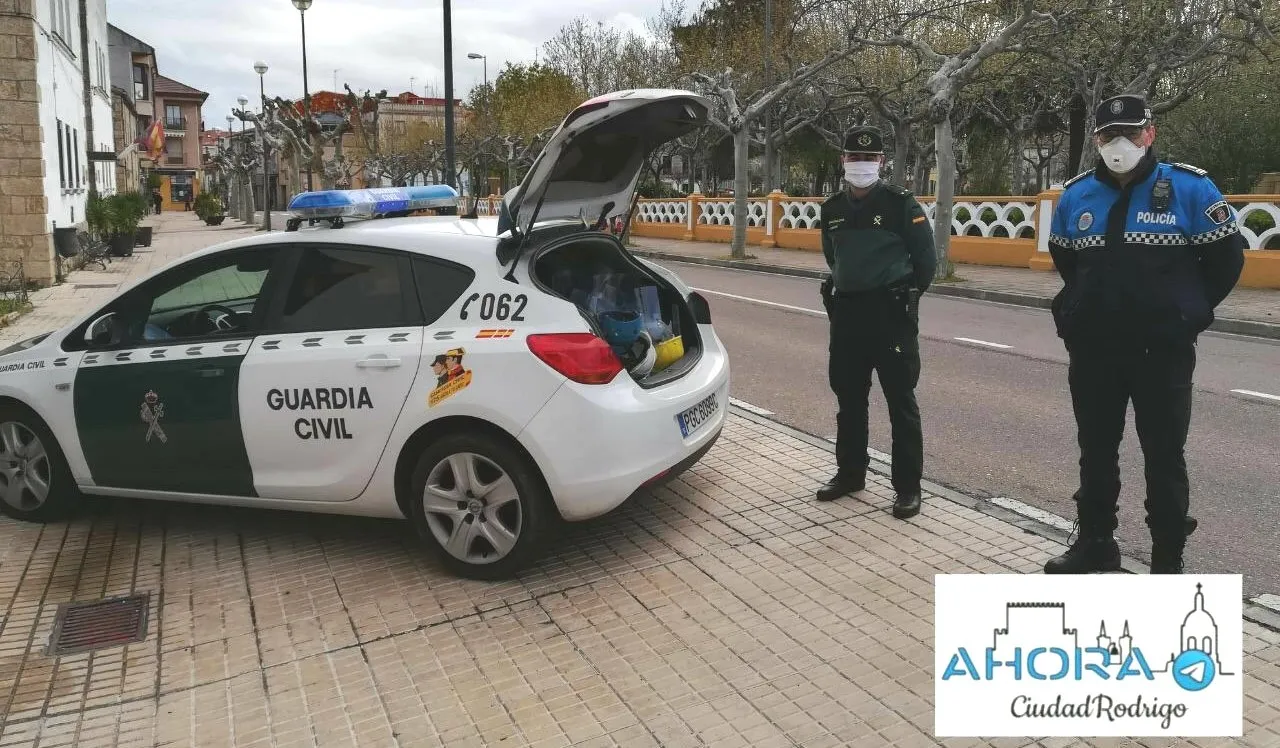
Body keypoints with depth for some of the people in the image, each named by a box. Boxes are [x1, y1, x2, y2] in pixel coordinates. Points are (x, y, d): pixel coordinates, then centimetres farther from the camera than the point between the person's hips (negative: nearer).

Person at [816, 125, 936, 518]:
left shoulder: (900, 202, -8)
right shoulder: (832, 207, 8)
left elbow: (925, 257, -3)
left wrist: (904, 294, 7)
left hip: (891, 312, -5)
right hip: (846, 310, 5)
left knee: (901, 402, 0)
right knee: (848, 398, 13)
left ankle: (908, 487, 8)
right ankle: (850, 472, 28)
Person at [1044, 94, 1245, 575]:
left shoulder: (1189, 188, -7)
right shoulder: (1076, 195, 4)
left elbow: (1226, 256, 0)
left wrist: (1188, 311, 2)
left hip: (1162, 351, -3)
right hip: (1092, 350, 4)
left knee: (1164, 456, 6)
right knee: (1095, 450, 14)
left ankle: (1168, 559, 18)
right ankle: (1094, 542, 28)